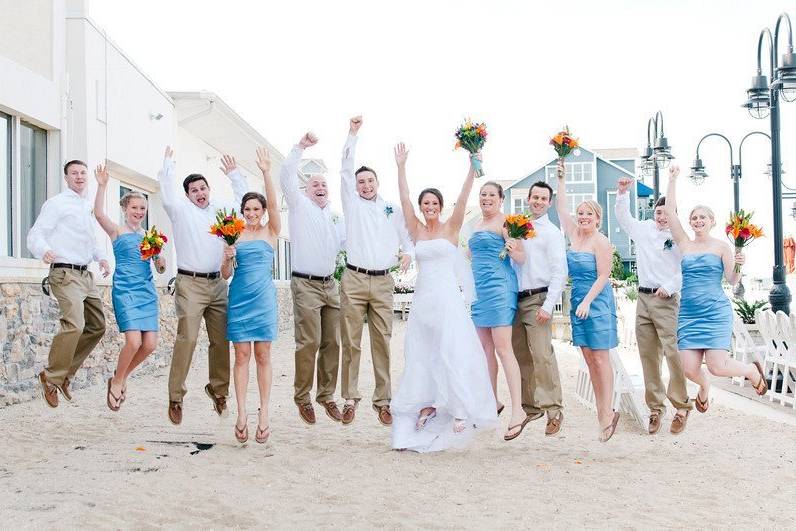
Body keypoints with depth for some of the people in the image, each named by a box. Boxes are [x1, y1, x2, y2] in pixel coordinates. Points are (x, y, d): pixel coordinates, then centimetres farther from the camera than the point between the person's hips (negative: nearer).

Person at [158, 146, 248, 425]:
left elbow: (242, 198, 28)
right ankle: (175, 398, -8)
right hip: (190, 284, -5)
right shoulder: (181, 209, 5)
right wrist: (168, 164, -6)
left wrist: (234, 174, 24)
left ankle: (218, 389, 19)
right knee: (187, 339, -13)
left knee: (221, 340, 4)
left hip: (217, 284, 5)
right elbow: (168, 194, -11)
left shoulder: (220, 209, 18)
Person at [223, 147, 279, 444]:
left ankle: (264, 415, 4)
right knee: (242, 356, 1)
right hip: (239, 299, 1)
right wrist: (228, 258, -14)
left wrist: (266, 172, -21)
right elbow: (225, 274, 7)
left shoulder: (271, 232, 6)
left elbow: (273, 203, -11)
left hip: (264, 299, -1)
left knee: (263, 356, 2)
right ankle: (241, 415, 2)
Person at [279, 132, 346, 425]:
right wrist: (301, 147, -14)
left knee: (332, 343, 4)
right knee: (309, 343, -10)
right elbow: (286, 177, -10)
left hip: (330, 285, 6)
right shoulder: (300, 205, 4)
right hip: (306, 285, -6)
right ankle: (302, 397, 0)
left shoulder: (335, 216, 20)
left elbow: (344, 241, 29)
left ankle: (326, 395, 13)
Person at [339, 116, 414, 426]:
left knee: (382, 342, 1)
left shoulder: (393, 210, 16)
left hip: (383, 283, 1)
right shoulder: (352, 203, 11)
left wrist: (407, 253, -3)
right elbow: (345, 170, 4)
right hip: (354, 280, -1)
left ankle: (382, 401, 6)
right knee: (351, 342, 0)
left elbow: (407, 238, 20)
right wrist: (352, 135, -1)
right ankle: (350, 400, 6)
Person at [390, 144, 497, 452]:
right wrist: (401, 167, -5)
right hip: (422, 298, 4)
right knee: (422, 354, 5)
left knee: (453, 352, -13)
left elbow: (463, 197, -8)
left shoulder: (451, 228, 3)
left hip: (447, 297, -4)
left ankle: (460, 409, -12)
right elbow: (404, 200, 2)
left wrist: (472, 166, -18)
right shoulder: (417, 230, 10)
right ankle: (428, 405, 12)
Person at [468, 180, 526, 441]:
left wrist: (513, 249, -28)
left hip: (499, 286, -8)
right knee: (485, 348, 12)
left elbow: (521, 257, -9)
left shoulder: (505, 222, -5)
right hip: (479, 288, 8)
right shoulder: (477, 224, 18)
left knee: (502, 348, -14)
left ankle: (518, 412, -15)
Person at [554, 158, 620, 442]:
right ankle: (604, 412, 13)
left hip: (596, 302, -7)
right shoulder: (574, 235, 9)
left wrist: (587, 301, -19)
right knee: (589, 358, 7)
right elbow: (561, 208, 13)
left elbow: (603, 276, -13)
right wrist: (561, 179, 9)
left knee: (600, 358, -5)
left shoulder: (601, 241, -10)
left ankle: (606, 414, -2)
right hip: (578, 301, 7)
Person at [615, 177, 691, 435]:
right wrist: (622, 193, 6)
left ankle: (681, 407, -1)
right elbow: (623, 217, 18)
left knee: (674, 354, -11)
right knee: (648, 356, 7)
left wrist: (669, 287, -16)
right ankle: (655, 408, 14)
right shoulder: (644, 230, 11)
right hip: (643, 298, 5)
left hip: (667, 300, -5)